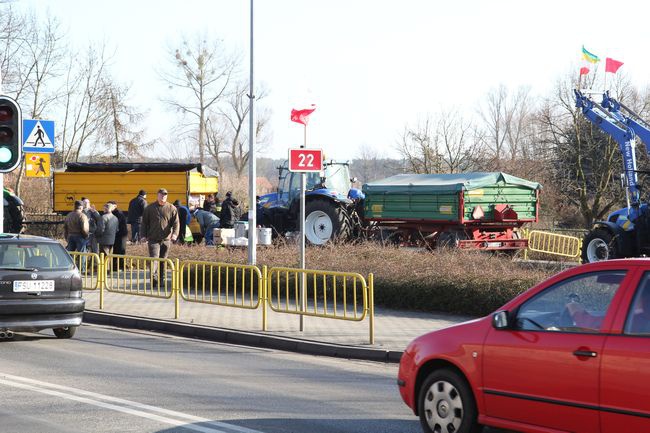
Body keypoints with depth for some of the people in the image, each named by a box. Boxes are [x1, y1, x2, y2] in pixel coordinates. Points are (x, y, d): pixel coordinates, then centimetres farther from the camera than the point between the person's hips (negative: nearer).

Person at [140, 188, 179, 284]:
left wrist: (175, 234, -17)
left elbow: (176, 223, -1)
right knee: (154, 258, -15)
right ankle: (154, 277, -25)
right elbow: (144, 223, 9)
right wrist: (143, 235, -1)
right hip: (153, 239, -1)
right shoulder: (150, 208, 5)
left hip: (166, 239, 1)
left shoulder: (171, 208, 4)